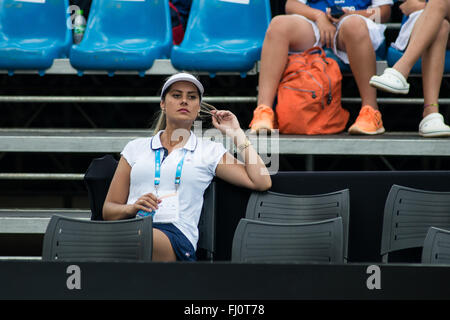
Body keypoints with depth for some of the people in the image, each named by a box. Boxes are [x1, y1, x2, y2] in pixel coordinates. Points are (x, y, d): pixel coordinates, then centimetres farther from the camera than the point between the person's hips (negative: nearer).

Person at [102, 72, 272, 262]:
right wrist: (132, 208, -2)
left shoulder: (209, 152, 21)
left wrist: (236, 134, 16)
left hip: (176, 234, -2)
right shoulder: (136, 148, 25)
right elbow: (108, 210, 23)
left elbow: (262, 182, 9)